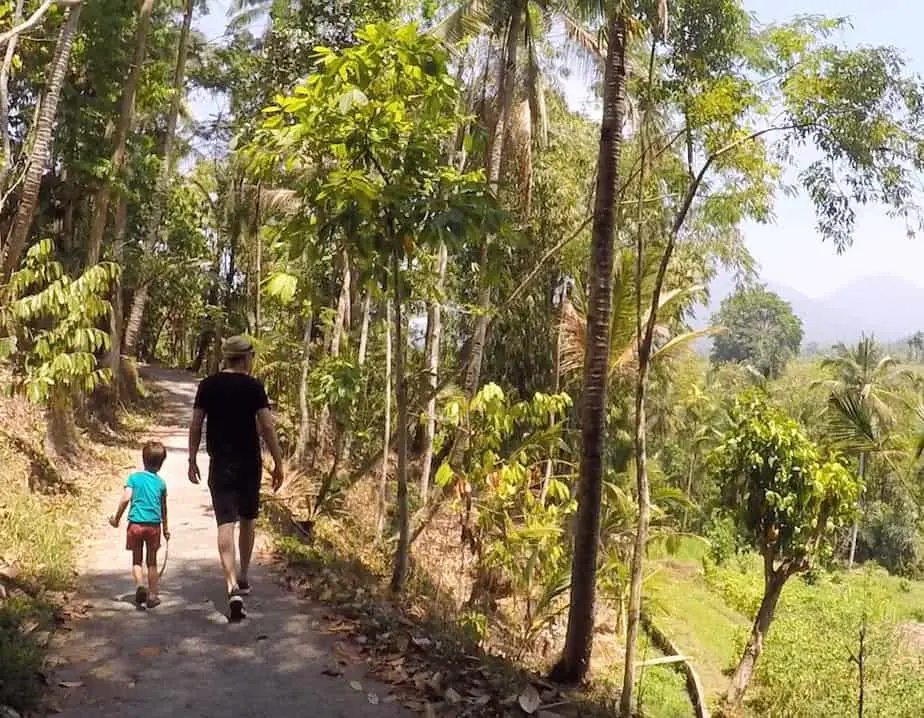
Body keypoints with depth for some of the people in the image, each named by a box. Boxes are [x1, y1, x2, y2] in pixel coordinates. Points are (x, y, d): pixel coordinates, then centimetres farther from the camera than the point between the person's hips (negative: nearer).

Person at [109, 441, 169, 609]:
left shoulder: (134, 478, -1)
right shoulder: (161, 482, 5)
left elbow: (125, 499, -12)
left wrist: (116, 518, 1)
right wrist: (165, 528, 25)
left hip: (135, 524, -1)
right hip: (154, 525, 1)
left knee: (136, 560, 11)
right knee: (152, 561, 13)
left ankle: (140, 585, -12)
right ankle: (152, 595, 15)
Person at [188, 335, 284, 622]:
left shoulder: (208, 385, 1)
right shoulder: (253, 386, -6)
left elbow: (196, 425, 1)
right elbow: (267, 427, -10)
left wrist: (192, 460, 11)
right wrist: (278, 463, -4)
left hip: (220, 464, 1)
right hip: (249, 463, -1)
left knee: (226, 524, -5)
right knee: (248, 520, 18)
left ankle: (232, 588, -18)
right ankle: (243, 578, 31)